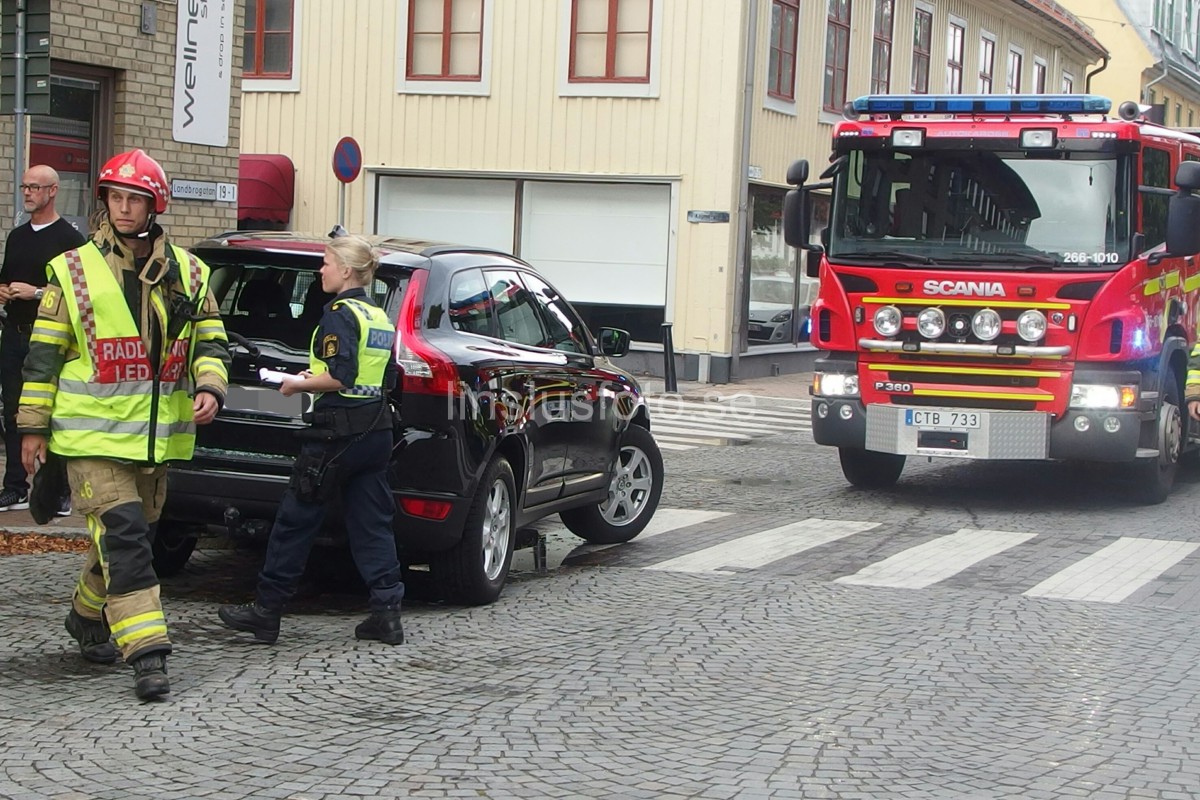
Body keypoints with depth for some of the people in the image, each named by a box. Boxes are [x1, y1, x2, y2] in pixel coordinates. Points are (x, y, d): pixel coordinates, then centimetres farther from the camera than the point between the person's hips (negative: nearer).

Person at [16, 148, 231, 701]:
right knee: (122, 535, -15)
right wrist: (33, 426, 0)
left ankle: (87, 617, 40)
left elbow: (210, 340, 11)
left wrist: (210, 388, -9)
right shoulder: (74, 270, -3)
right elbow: (43, 353, 1)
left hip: (156, 436, 4)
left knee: (132, 533, 16)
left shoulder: (187, 272, 6)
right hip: (94, 433, -4)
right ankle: (147, 653, -17)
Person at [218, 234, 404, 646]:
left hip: (338, 431, -8)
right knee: (371, 523, 9)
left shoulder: (340, 312, -12)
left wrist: (299, 385, -7)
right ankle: (387, 612, 4)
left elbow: (341, 377, -21)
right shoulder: (380, 317, 13)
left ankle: (266, 609, 7)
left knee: (296, 518, 1)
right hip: (377, 428, 8)